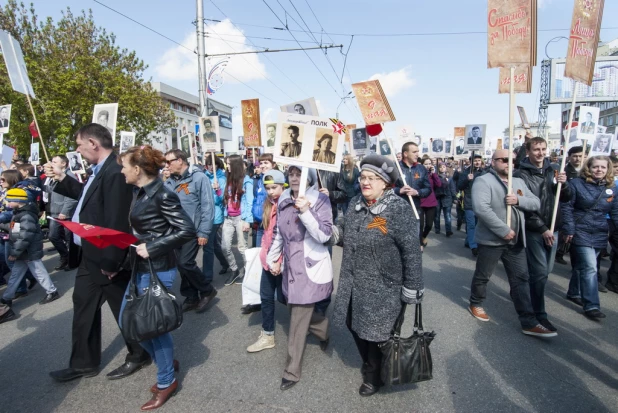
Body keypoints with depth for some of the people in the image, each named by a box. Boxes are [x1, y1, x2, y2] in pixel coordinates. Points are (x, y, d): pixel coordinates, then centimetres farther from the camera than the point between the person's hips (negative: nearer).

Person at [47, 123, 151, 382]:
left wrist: (111, 262, -23)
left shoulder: (115, 172, -25)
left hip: (108, 259, -10)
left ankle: (138, 356, 30)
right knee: (83, 305, 19)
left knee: (123, 308, 8)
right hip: (91, 256, 10)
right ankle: (84, 364, 36)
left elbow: (116, 223, -27)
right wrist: (62, 178, 18)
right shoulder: (100, 170, 7)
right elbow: (87, 196, 24)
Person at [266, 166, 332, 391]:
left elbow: (324, 235, -20)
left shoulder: (320, 200, -11)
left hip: (311, 267, -6)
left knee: (298, 321, 0)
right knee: (299, 311, 19)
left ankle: (292, 371, 17)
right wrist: (273, 258, 16)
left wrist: (305, 212, -29)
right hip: (290, 266, 6)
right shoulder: (283, 200, 5)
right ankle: (324, 330, 49)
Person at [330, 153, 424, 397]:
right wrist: (333, 231, -6)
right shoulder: (355, 204, 2)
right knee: (356, 326, 21)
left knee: (376, 333, 12)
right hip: (354, 284, 7)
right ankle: (368, 363, 51)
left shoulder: (399, 209, -18)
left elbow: (411, 251, -16)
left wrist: (412, 289, -14)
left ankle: (375, 375, 41)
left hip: (383, 289, -6)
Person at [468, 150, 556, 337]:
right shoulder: (483, 181, -12)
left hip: (516, 240, 6)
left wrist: (518, 200, -14)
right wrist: (504, 231, -24)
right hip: (491, 239, -6)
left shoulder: (518, 182, 12)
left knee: (520, 279, 7)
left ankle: (529, 322, 12)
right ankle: (475, 304, 35)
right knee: (483, 276, 11)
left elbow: (536, 203, 7)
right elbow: (481, 208, -25)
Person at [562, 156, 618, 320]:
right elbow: (566, 207, -10)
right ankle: (591, 306, -5)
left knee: (582, 265, 15)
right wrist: (569, 229, -15)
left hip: (600, 235, 5)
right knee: (590, 268, -10)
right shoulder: (577, 183, -8)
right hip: (581, 232, -5)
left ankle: (574, 292, 33)